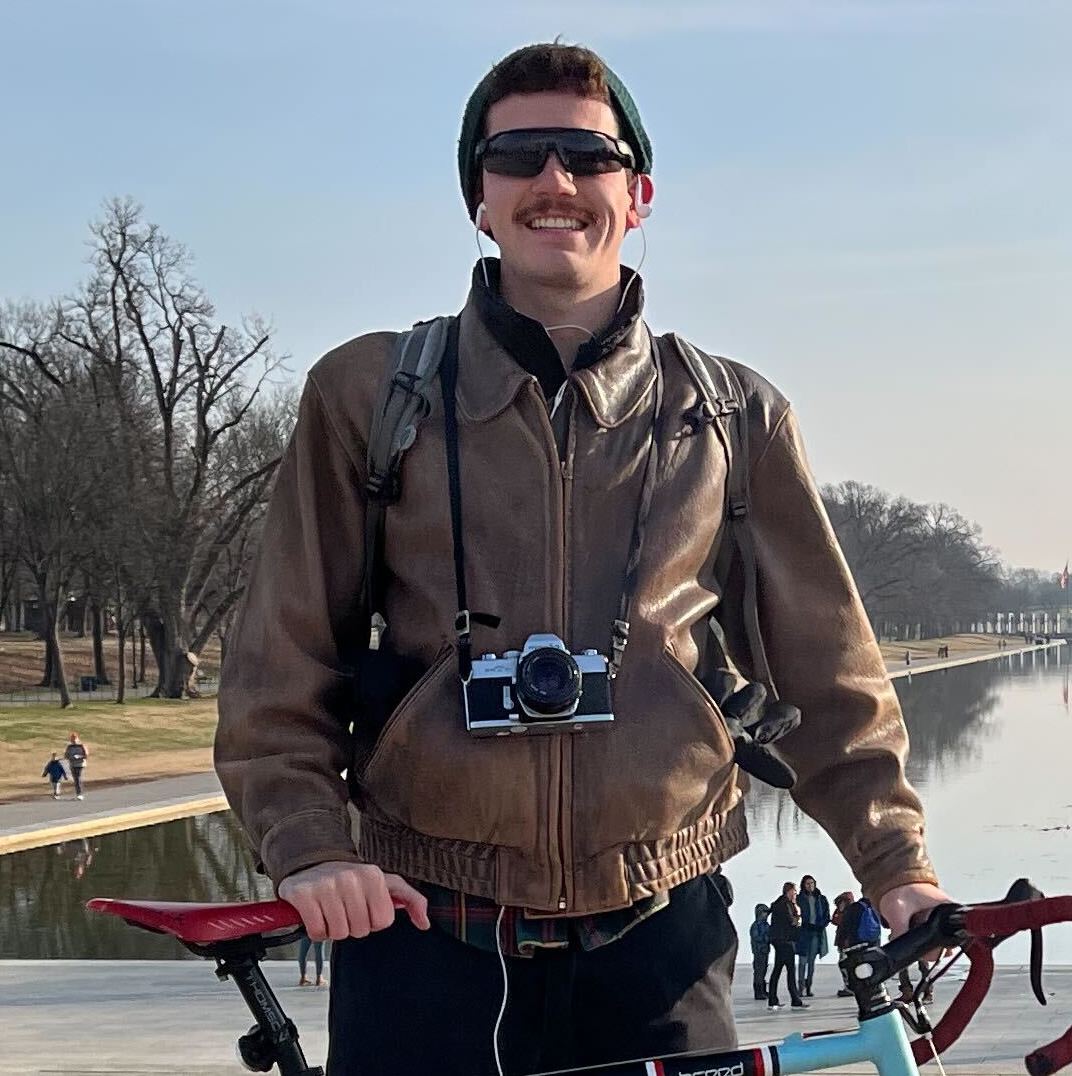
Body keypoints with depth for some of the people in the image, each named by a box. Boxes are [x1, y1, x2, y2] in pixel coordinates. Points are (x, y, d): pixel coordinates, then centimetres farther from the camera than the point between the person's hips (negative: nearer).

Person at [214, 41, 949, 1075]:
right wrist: (309, 847, -10)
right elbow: (279, 664, 4)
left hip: (658, 948, 1)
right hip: (424, 938, 0)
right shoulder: (369, 394, 4)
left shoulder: (734, 418, 7)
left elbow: (827, 673, 11)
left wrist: (897, 866, 2)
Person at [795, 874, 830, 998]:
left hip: (817, 933, 3)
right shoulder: (800, 899, 1)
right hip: (804, 932, -3)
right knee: (803, 961, -8)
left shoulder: (821, 899, 12)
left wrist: (821, 925, -4)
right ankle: (801, 988, -10)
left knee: (811, 962, 5)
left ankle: (808, 987, 9)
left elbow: (827, 916, 11)